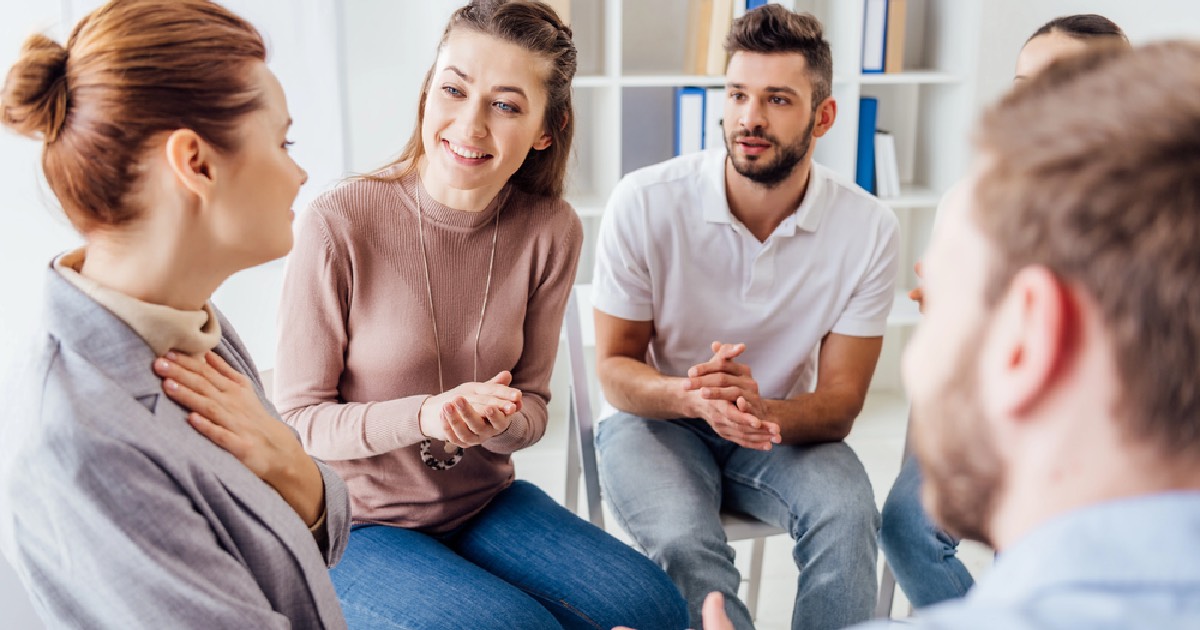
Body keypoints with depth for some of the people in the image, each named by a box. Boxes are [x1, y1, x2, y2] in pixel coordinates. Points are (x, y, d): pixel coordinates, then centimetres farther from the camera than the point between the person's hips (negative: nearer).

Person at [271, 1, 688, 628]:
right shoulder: (338, 224, -19)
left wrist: (499, 422, -23)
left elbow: (531, 407, 1)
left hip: (487, 501, 4)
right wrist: (423, 415, -28)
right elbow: (299, 418, -11)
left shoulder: (551, 230, -7)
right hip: (359, 525, -4)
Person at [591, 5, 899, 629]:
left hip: (782, 427, 2)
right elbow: (615, 367, -9)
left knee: (846, 514, -28)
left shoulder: (868, 229, -13)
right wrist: (694, 398, -32)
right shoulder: (644, 203, -17)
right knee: (685, 542, -31)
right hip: (656, 417, -1)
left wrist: (762, 410, -33)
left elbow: (840, 402, -9)